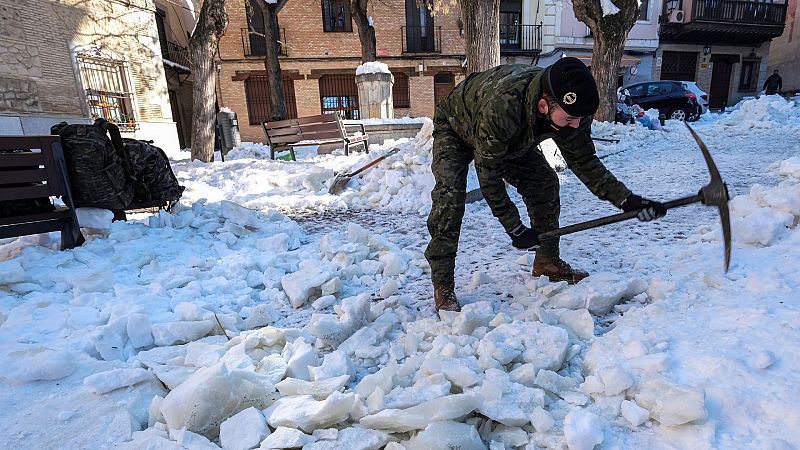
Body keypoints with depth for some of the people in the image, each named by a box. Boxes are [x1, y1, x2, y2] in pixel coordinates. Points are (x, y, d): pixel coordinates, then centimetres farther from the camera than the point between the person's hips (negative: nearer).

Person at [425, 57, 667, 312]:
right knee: (451, 194, -27)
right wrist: (514, 228, -33)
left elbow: (583, 160, -13)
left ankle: (547, 262, 12)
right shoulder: (500, 106, -46)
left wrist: (625, 199, -24)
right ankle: (443, 287, -18)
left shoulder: (571, 109, -26)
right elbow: (487, 172, -36)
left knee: (544, 182, -6)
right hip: (455, 130, -5)